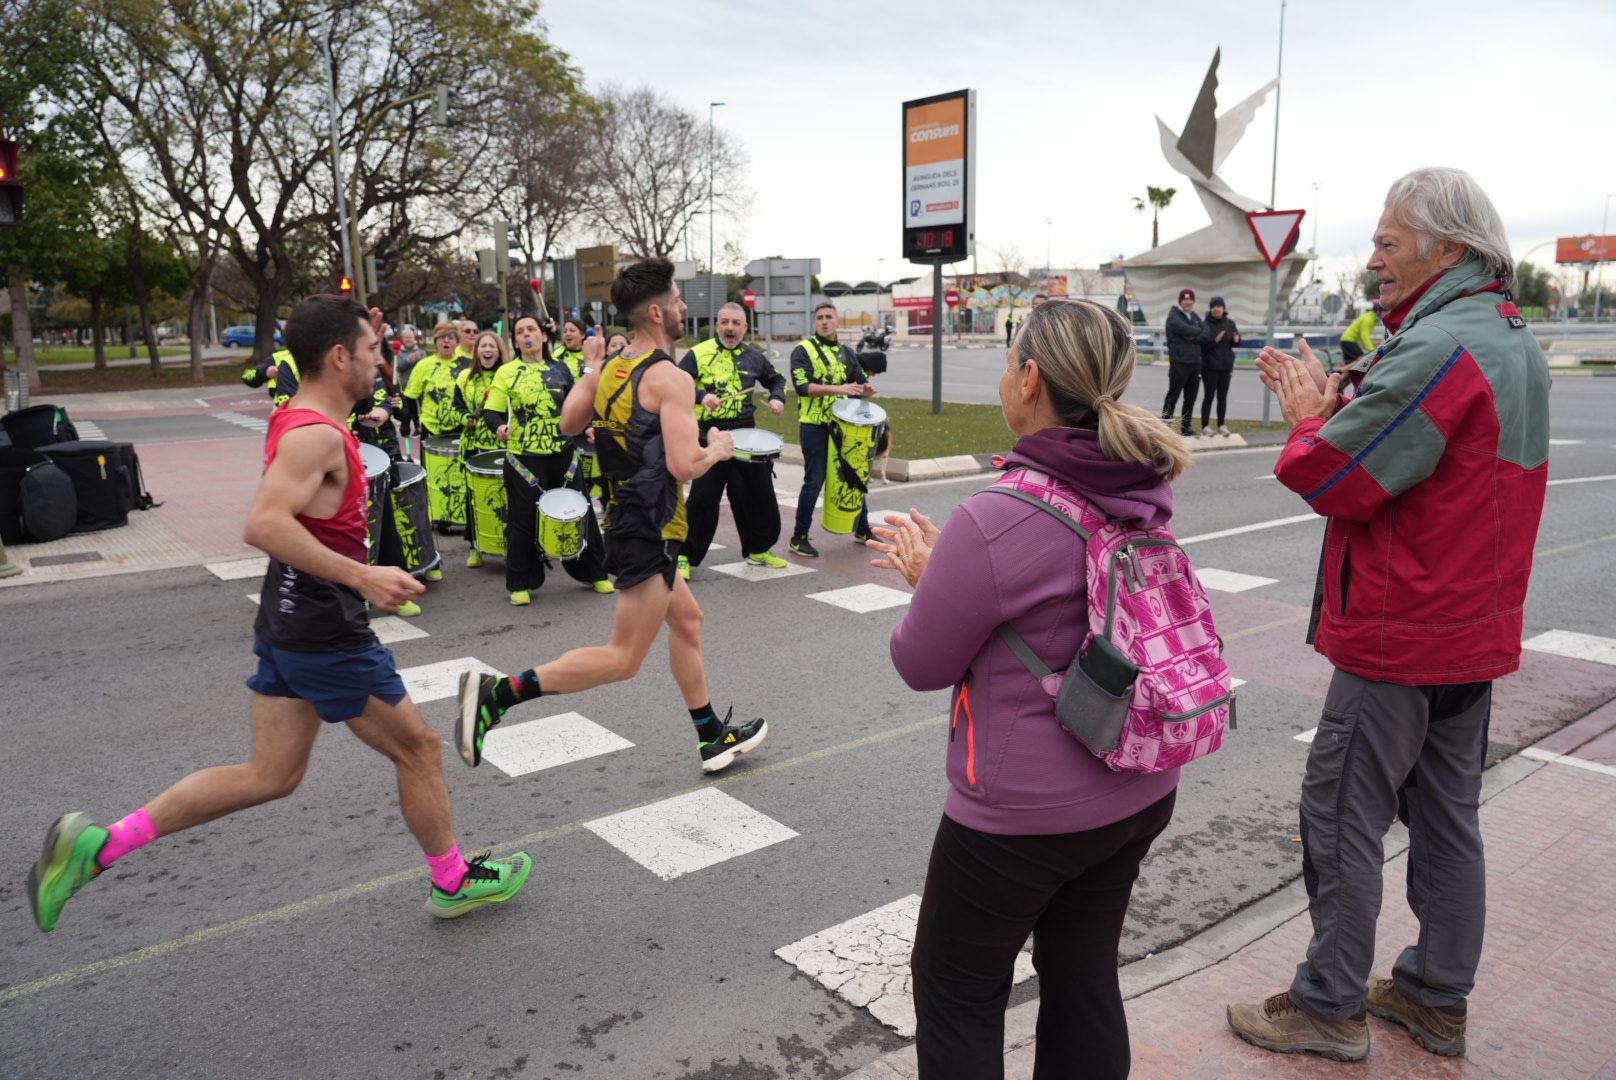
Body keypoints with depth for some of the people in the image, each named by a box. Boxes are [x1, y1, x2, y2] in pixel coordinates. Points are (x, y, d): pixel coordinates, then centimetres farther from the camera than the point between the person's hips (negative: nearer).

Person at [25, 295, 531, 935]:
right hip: (328, 634, -10)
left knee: (270, 775, 15)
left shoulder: (295, 419, 10)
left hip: (288, 623, 10)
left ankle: (98, 844, 15)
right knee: (418, 748, 8)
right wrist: (361, 576, -33)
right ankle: (454, 883, 25)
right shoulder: (318, 435, -21)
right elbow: (264, 526, -33)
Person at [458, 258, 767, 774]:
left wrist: (589, 369, 28)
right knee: (623, 658, -4)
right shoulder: (670, 378, -17)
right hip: (650, 530, -10)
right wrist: (717, 449, -5)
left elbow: (569, 424, 19)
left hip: (625, 516, 10)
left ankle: (713, 737, 32)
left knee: (686, 620, 21)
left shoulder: (613, 369, 7)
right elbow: (684, 464, -26)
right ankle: (497, 693, -9)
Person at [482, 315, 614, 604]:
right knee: (524, 520, 3)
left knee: (579, 512, 8)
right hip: (523, 457, -2)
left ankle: (594, 573, 23)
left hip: (562, 453, 2)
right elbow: (491, 411, -1)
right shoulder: (507, 372, 1)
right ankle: (520, 584, 16)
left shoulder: (561, 369, 8)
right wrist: (499, 427, -22)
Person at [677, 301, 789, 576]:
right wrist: (701, 396, -25)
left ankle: (757, 549, 29)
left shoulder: (753, 356, 10)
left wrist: (777, 398, 5)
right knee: (703, 498, -4)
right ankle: (686, 556, 8)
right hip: (710, 434, -5)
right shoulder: (698, 354, -4)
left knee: (760, 493, 11)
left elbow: (776, 379, 25)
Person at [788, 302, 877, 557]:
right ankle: (799, 538, 4)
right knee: (814, 481, -6)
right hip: (814, 426, -5)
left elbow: (860, 383, 16)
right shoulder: (803, 350, -4)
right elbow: (802, 386, -17)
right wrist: (838, 389, -26)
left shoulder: (847, 353, 13)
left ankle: (862, 529, 29)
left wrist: (865, 390, -9)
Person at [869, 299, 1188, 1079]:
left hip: (1025, 811, -7)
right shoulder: (1146, 499, -3)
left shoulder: (996, 522, -27)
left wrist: (926, 577, 5)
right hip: (1140, 791, 7)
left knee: (956, 990, 15)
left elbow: (920, 664, -13)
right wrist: (945, 563, 10)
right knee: (1084, 979, 22)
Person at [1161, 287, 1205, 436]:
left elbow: (1205, 334, 4)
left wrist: (1193, 337, -14)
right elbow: (1186, 329, -20)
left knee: (1190, 398, 10)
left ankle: (1185, 427, 18)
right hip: (1179, 362, -7)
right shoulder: (1174, 316, -4)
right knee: (1173, 396, -5)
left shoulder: (1195, 317, 17)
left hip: (1195, 362, 7)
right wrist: (1198, 331, -2)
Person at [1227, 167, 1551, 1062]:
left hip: (1399, 635, -10)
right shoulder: (1512, 341, 11)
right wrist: (1328, 402, 3)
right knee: (1446, 815, 17)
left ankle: (1329, 1007, 17)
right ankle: (1436, 998, 31)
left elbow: (1332, 478, -23)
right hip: (1474, 629, 10)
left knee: (1343, 819, 3)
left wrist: (1306, 417, -4)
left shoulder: (1438, 349, -23)